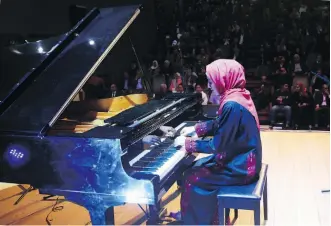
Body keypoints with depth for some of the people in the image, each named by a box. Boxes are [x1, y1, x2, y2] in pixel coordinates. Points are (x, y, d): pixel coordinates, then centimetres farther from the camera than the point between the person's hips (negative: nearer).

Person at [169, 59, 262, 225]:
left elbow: (219, 145, -24)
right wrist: (196, 129, 16)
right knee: (196, 167, 16)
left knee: (192, 178, -2)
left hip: (240, 166, -9)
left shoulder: (232, 105, -27)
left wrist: (189, 143, -14)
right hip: (242, 158, 9)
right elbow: (220, 125, 18)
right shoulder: (237, 95, 3)